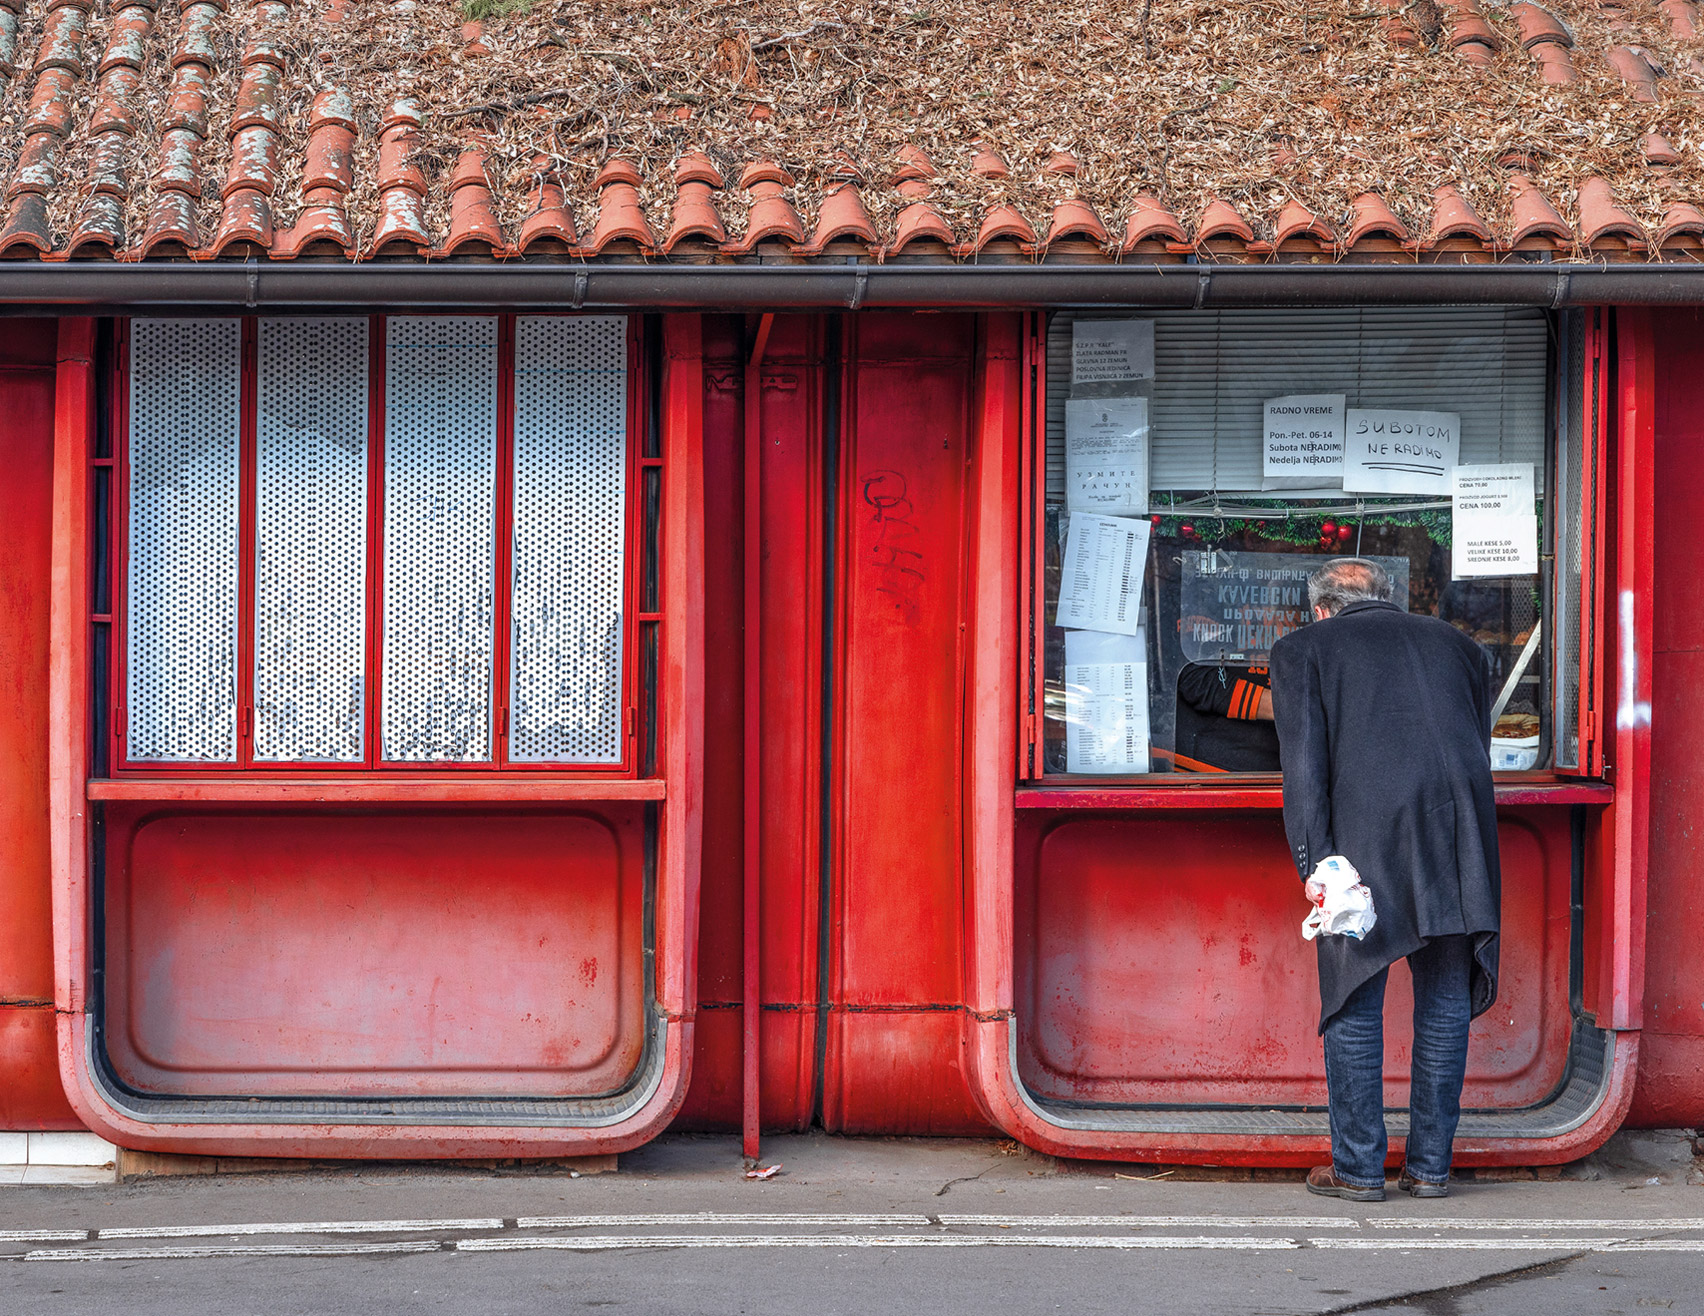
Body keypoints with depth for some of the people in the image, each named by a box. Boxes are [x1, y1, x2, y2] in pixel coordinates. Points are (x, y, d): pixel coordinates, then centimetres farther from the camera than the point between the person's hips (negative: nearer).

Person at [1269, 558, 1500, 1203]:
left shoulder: (1304, 648, 10)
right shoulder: (1454, 642, 22)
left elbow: (1304, 762, 0)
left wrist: (1313, 860, -6)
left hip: (1366, 844, -3)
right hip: (1459, 846, 4)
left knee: (1354, 1000, 6)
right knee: (1445, 1002, 12)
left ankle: (1359, 1167, 8)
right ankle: (1430, 1165, 15)